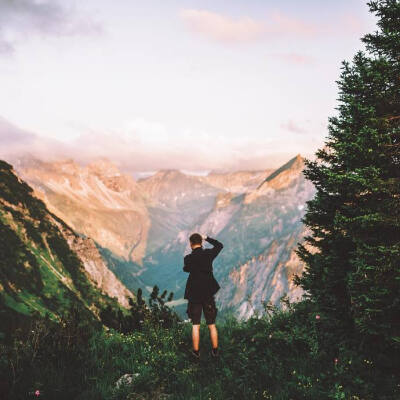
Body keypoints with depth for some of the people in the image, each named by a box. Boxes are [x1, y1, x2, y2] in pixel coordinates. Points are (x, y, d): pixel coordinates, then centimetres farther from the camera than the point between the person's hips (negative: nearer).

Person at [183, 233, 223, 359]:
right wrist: (207, 238, 20)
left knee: (195, 325, 8)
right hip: (208, 293, 2)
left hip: (194, 294, -2)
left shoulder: (188, 258, -11)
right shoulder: (208, 254, -6)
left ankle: (196, 351, 13)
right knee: (212, 325, 11)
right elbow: (219, 245, 14)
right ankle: (215, 350, 18)